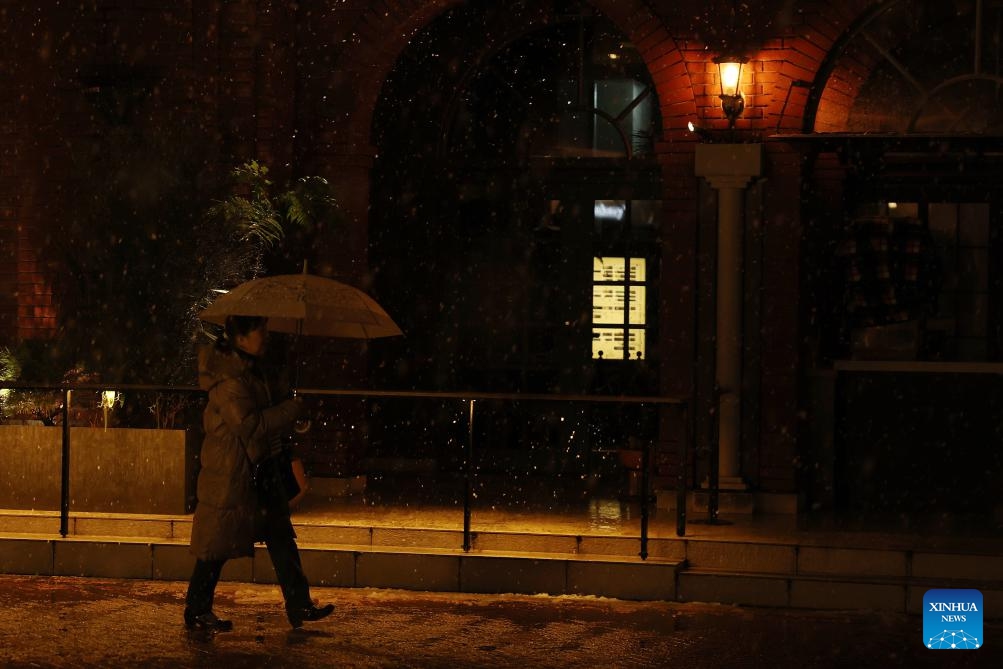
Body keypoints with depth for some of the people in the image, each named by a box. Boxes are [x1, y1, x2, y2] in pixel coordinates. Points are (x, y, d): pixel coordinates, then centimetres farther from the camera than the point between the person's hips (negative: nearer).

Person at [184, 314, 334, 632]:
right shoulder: (228, 380, -21)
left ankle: (299, 606, 14)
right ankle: (197, 611, 12)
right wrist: (291, 408, -20)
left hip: (257, 470, 10)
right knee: (217, 545, 0)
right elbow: (249, 424, -28)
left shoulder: (250, 368, 12)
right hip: (230, 475, -10)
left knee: (281, 536, 9)